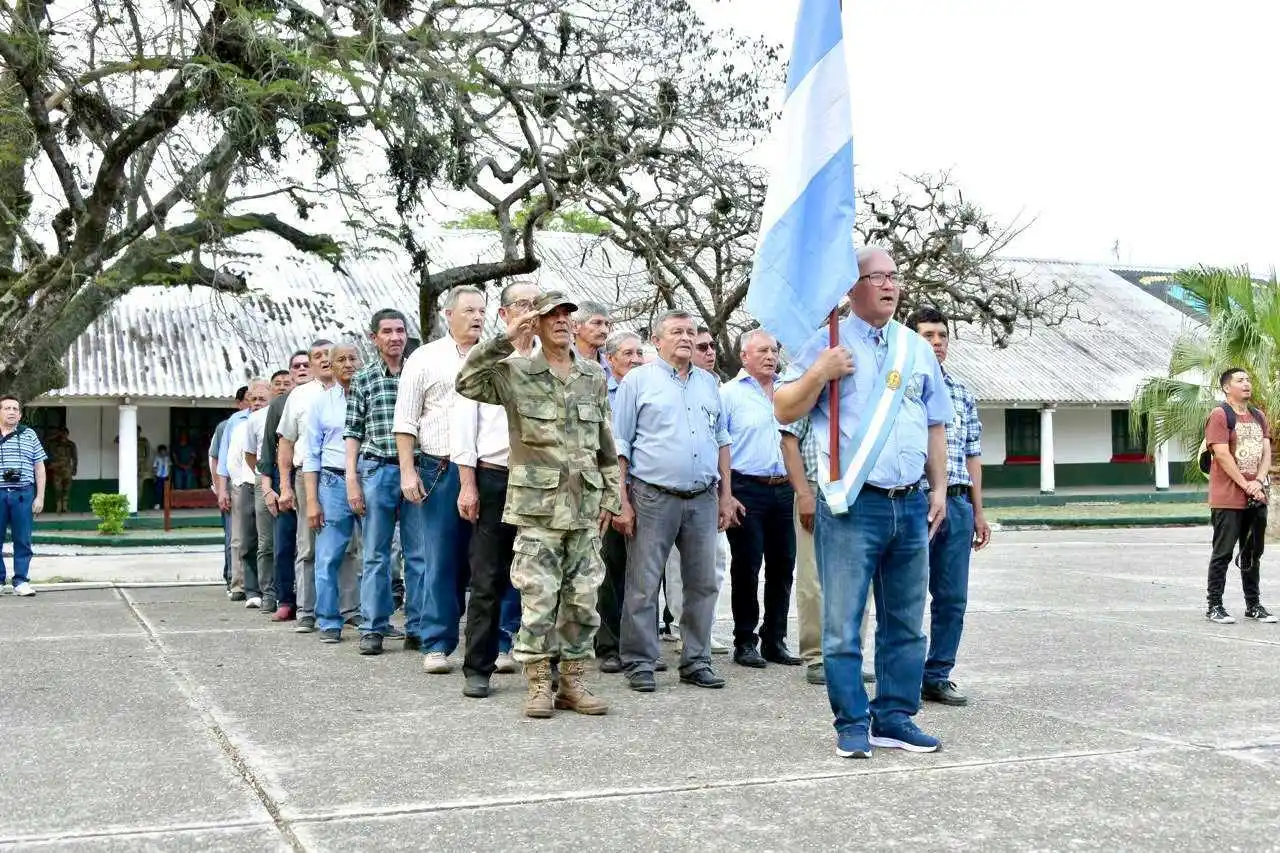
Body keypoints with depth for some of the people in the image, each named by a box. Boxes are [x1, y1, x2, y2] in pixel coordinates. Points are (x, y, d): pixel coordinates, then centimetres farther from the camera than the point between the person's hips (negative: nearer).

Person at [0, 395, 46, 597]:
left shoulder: (29, 435, 12)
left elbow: (39, 468, 11)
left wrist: (39, 497, 3)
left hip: (23, 494, 0)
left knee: (22, 540, 1)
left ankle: (20, 581, 6)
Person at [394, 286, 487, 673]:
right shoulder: (425, 359, 6)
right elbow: (405, 421, 3)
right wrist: (408, 471, -6)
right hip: (438, 471, -2)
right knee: (439, 559, -2)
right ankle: (436, 645, 3)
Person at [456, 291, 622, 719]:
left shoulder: (595, 376, 12)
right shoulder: (516, 373, 1)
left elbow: (606, 443, 15)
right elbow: (467, 382, -14)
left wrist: (609, 496, 12)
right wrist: (504, 340, -18)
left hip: (585, 506, 4)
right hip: (537, 506, -4)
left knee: (582, 599, 7)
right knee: (538, 599, -3)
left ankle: (572, 683, 17)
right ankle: (538, 685, 7)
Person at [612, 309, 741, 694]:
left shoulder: (709, 383, 16)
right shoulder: (638, 381, 1)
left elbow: (721, 441, 20)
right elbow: (619, 445, -2)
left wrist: (725, 495, 14)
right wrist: (621, 502, -9)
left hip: (703, 499, 5)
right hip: (652, 498, -5)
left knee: (703, 584, 8)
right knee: (643, 586, -2)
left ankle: (696, 661, 18)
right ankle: (640, 665, 7)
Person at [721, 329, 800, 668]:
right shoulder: (730, 393, -1)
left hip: (783, 490, 5)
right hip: (748, 490, -5)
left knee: (782, 567, 8)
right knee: (746, 568, 0)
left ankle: (775, 640, 18)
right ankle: (745, 642, 9)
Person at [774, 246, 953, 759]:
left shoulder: (917, 348, 15)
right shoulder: (828, 344, 2)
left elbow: (936, 424, 20)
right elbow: (784, 411, -1)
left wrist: (939, 488, 14)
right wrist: (820, 374, -16)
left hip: (911, 505, 5)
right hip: (852, 506, -5)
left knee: (905, 622, 9)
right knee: (843, 623, -3)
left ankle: (895, 718, 19)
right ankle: (852, 726, 7)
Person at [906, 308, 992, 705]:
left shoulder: (963, 395, 15)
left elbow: (972, 456, 18)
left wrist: (977, 511, 15)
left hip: (957, 504, 5)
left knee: (952, 598, 7)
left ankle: (937, 676, 17)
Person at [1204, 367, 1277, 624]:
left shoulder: (1259, 417, 15)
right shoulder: (1219, 415, -7)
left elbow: (1266, 451, 8)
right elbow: (1222, 454, -15)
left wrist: (1258, 482, -9)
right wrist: (1246, 485, -15)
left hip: (1257, 497, 7)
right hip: (1228, 499, -7)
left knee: (1253, 553, 13)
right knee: (1223, 553, -3)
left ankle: (1253, 605, 22)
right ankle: (1214, 607, 3)